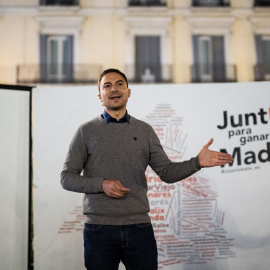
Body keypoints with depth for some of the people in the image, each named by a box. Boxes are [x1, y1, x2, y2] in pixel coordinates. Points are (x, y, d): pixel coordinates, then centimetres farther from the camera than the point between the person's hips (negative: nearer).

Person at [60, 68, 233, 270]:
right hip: (100, 228, -1)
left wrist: (197, 162, -10)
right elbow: (67, 178, 2)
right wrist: (102, 184, -13)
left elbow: (167, 172, 6)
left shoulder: (144, 131, 10)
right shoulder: (86, 131, 4)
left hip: (139, 226, 2)